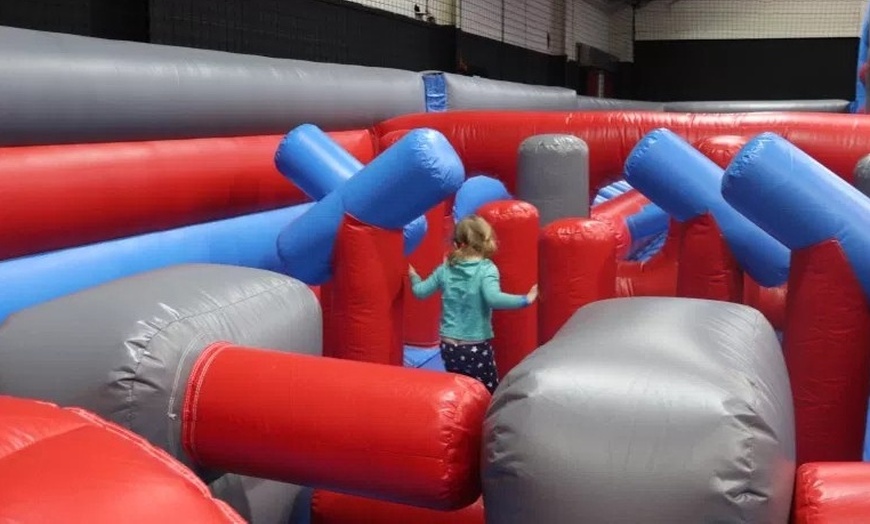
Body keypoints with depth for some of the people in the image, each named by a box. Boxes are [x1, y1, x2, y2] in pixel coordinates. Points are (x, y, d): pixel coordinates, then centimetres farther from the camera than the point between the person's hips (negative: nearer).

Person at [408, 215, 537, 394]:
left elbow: (420, 291, 11)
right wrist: (526, 300, -23)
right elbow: (493, 298, -29)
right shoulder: (486, 269, -13)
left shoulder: (445, 269, 1)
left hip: (448, 346, 5)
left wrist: (414, 277, 31)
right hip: (476, 347, -5)